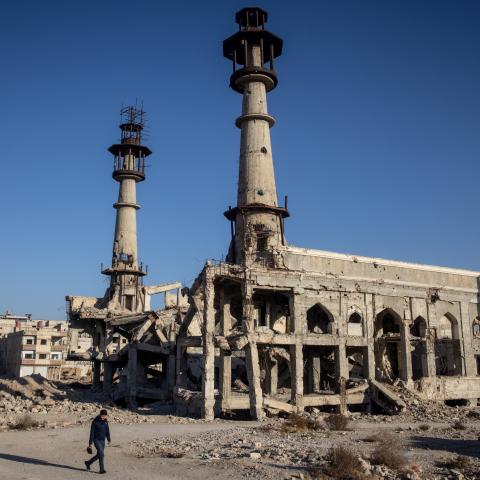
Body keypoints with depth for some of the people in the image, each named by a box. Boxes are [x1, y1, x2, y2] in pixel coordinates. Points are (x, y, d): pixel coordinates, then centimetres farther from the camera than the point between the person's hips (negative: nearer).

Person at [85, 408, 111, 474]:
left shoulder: (105, 421, 1)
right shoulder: (95, 421, -16)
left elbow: (107, 430, 12)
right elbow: (92, 432, -13)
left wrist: (109, 439, 14)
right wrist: (90, 443, -13)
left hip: (102, 440, 6)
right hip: (96, 440, -6)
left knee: (99, 455, 12)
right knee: (101, 454, -15)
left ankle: (88, 463, 34)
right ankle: (102, 469, -6)